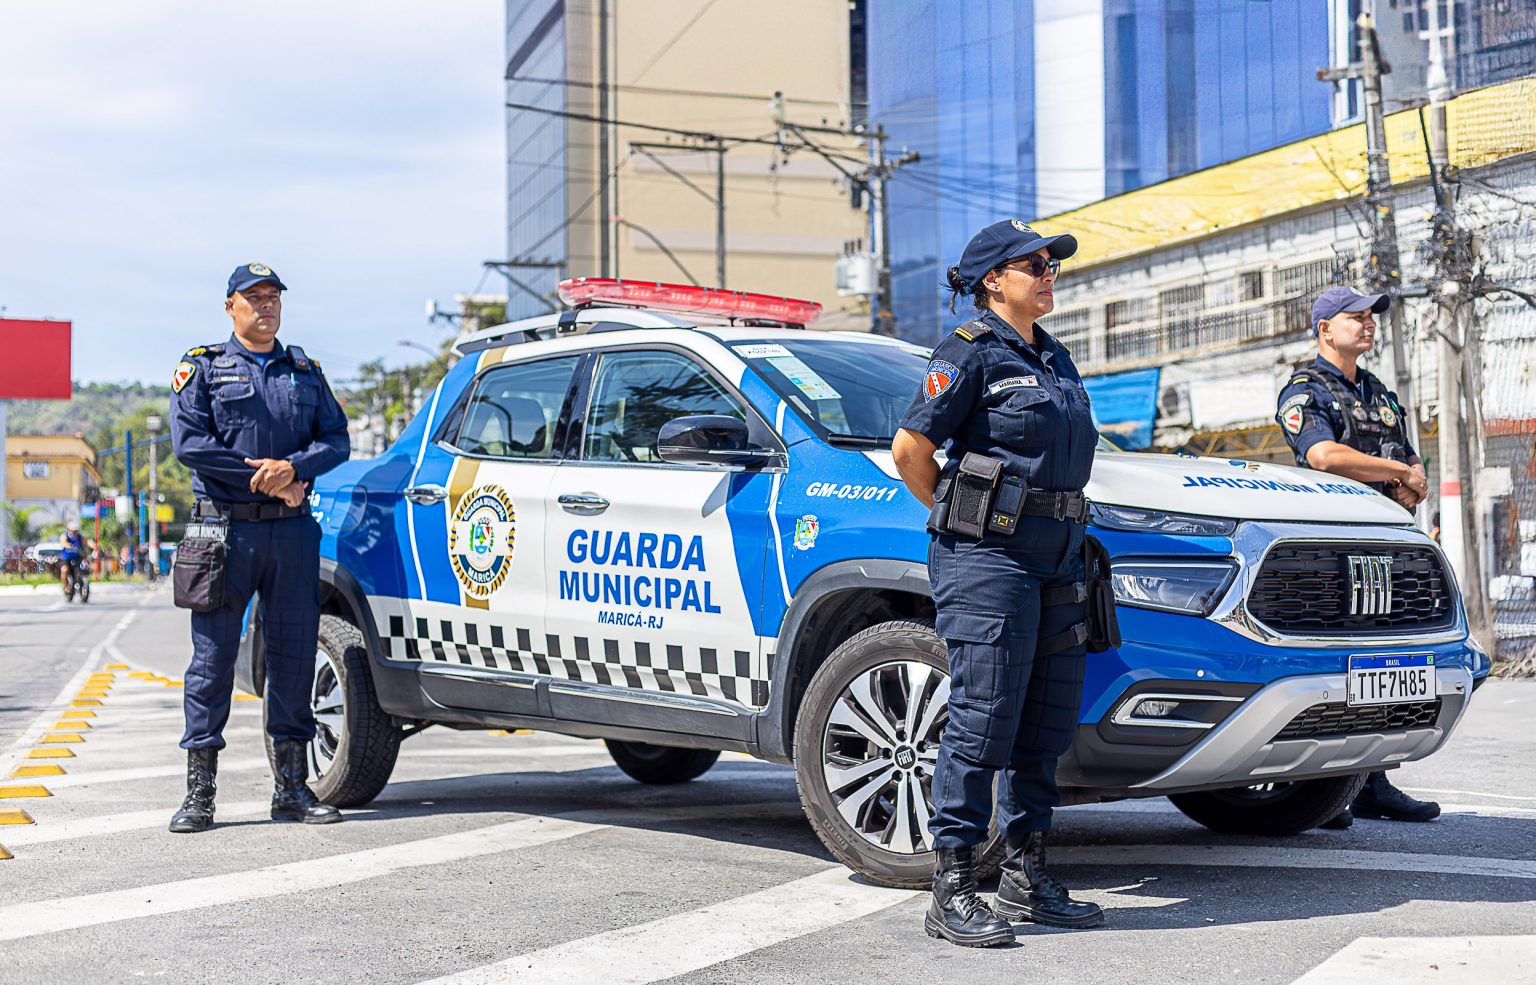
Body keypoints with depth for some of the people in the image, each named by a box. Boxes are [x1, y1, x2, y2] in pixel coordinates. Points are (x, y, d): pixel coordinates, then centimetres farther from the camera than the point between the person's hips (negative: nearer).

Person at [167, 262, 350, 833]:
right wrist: (262, 478, -11)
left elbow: (336, 439, 8)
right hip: (225, 529, -3)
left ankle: (292, 788, 13)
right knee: (213, 658, -2)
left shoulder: (305, 372, 17)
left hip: (293, 531, 3)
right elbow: (188, 443, -6)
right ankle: (199, 792, 5)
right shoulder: (203, 368, 6)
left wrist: (293, 467, -12)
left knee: (294, 657, 5)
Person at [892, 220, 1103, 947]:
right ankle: (952, 894, 0)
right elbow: (909, 451, -11)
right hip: (986, 558, -8)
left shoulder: (1054, 359, 16)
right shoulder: (971, 353, -8)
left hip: (1055, 558, 8)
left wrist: (1059, 530, 15)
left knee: (1048, 719, 10)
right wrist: (961, 520, -1)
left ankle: (1027, 878, 21)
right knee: (981, 720, -7)